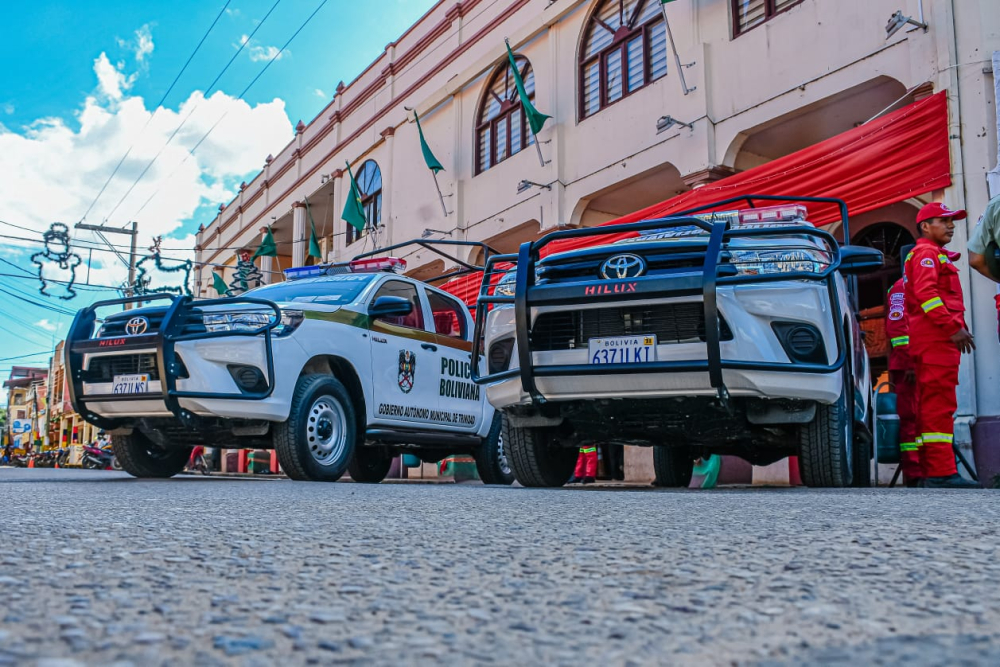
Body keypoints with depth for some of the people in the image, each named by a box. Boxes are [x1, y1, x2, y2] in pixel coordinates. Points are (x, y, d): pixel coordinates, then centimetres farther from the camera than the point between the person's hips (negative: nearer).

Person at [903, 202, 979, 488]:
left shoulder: (936, 255, 29)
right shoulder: (926, 252, -4)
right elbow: (925, 293, -18)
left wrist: (957, 327, 15)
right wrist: (954, 327, -20)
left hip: (936, 339, 11)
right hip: (936, 337, -11)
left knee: (932, 405, 8)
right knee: (940, 403, -14)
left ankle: (931, 471, 10)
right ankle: (942, 472, -18)